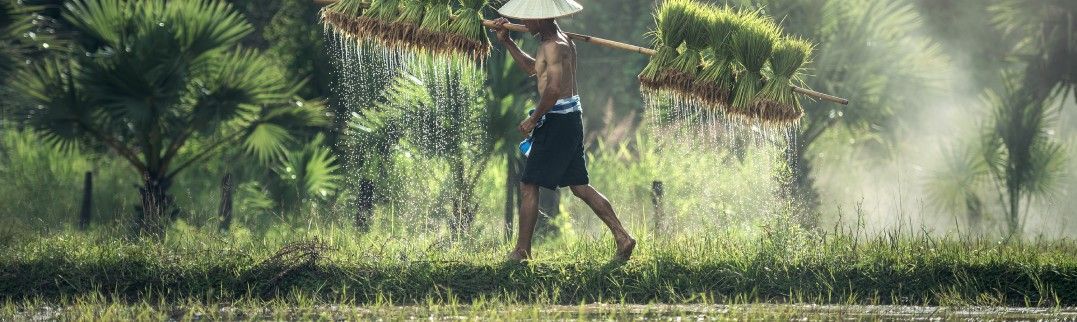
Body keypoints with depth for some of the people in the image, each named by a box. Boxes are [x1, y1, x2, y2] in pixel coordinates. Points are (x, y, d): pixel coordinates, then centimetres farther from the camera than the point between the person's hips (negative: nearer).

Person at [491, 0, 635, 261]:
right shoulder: (561, 40, 15)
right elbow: (532, 69, 29)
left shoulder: (553, 46, -17)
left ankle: (522, 251, 1)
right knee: (580, 186, 12)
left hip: (557, 120, -10)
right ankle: (623, 238, 8)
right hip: (571, 116, 10)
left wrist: (533, 119, -16)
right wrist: (506, 42, 24)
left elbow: (553, 88, -27)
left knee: (529, 186, -3)